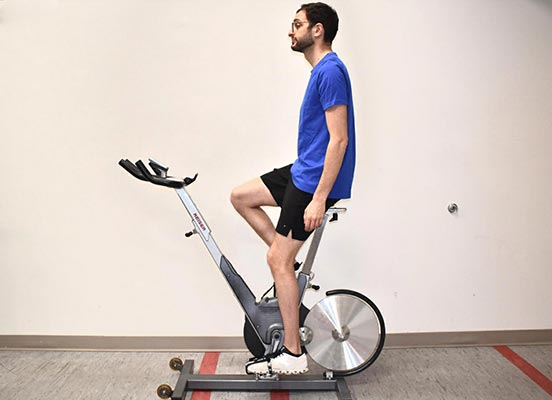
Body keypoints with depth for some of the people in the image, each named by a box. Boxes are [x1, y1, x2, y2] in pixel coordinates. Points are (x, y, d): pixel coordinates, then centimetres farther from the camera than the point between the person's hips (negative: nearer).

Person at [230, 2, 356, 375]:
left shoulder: (331, 71, -17)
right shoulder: (322, 70, 14)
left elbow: (339, 140, -23)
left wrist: (319, 198, -25)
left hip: (315, 180, -10)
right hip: (303, 171, 10)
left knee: (278, 261, -5)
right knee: (240, 197, 14)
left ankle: (293, 355, 6)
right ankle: (289, 263, 14)